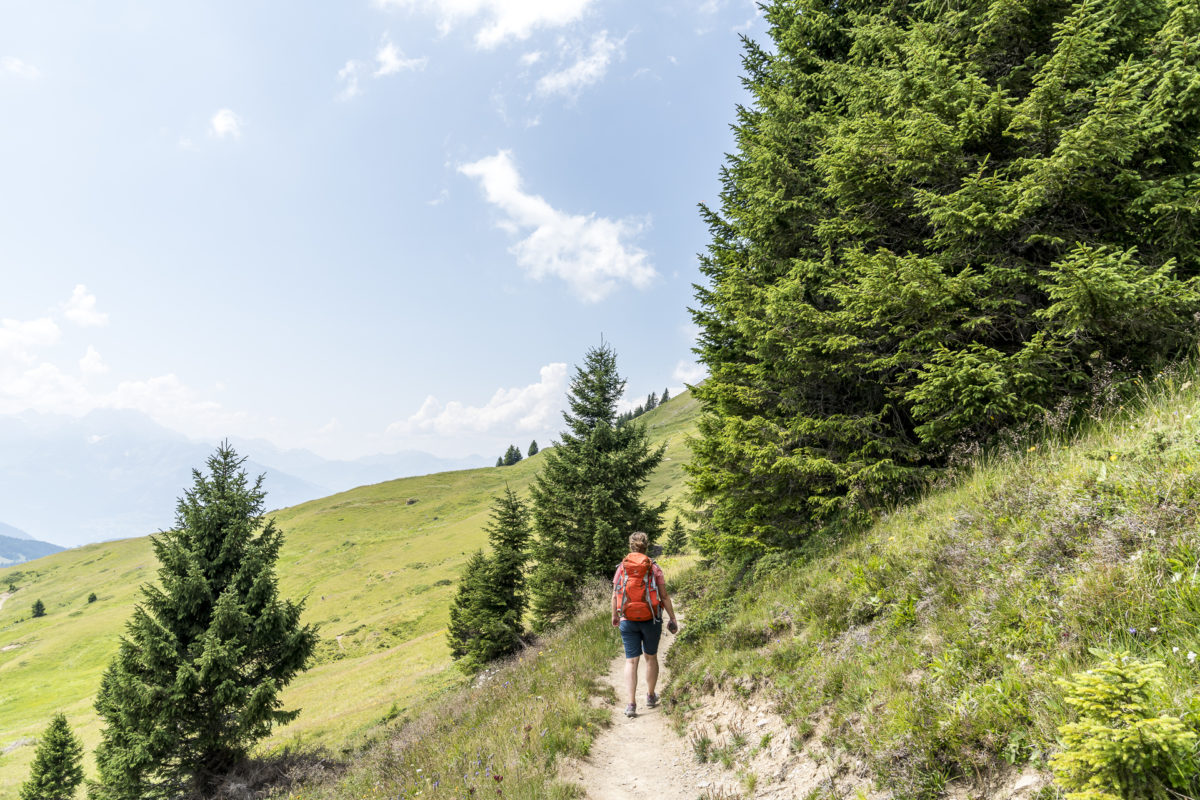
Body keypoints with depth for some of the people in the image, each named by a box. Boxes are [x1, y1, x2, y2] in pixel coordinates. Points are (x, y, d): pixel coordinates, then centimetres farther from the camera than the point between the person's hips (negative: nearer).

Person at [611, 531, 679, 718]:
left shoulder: (621, 568, -2)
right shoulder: (654, 568, -5)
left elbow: (615, 595, 4)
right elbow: (664, 596, -4)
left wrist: (614, 615, 20)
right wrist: (673, 618, 6)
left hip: (628, 621, 0)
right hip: (651, 620, 0)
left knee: (631, 660, 4)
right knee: (651, 657, 17)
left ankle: (631, 703, -4)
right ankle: (650, 696, 31)